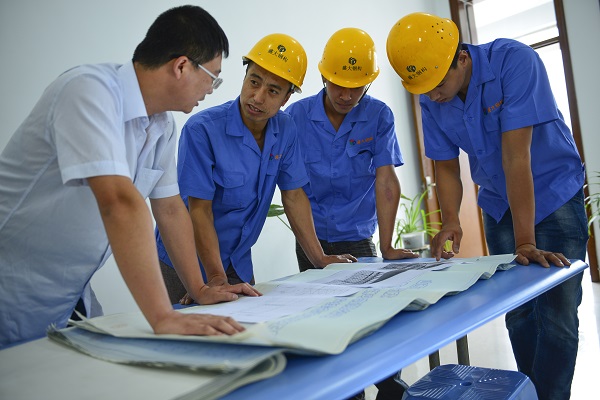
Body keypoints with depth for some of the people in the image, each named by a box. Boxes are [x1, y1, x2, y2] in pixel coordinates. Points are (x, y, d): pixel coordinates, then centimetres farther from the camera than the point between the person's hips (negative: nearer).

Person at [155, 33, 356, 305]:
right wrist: (216, 279, -28)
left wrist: (319, 258, -1)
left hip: (239, 263, 5)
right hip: (186, 262, -5)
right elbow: (199, 210, -23)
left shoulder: (285, 130, -6)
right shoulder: (202, 129, -23)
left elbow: (293, 196, 0)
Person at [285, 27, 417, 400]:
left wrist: (387, 246, -19)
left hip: (358, 236, 0)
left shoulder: (379, 115, -7)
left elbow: (385, 181, -12)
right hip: (313, 239, 1)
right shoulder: (297, 115, -7)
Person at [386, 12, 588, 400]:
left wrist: (526, 242, -33)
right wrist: (450, 220, -21)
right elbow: (447, 167, -3)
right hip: (500, 205, 5)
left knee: (556, 314, -9)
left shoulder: (514, 61, -25)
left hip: (556, 196, -4)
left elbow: (516, 155, -32)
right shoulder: (431, 101, -10)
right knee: (518, 313, 8)